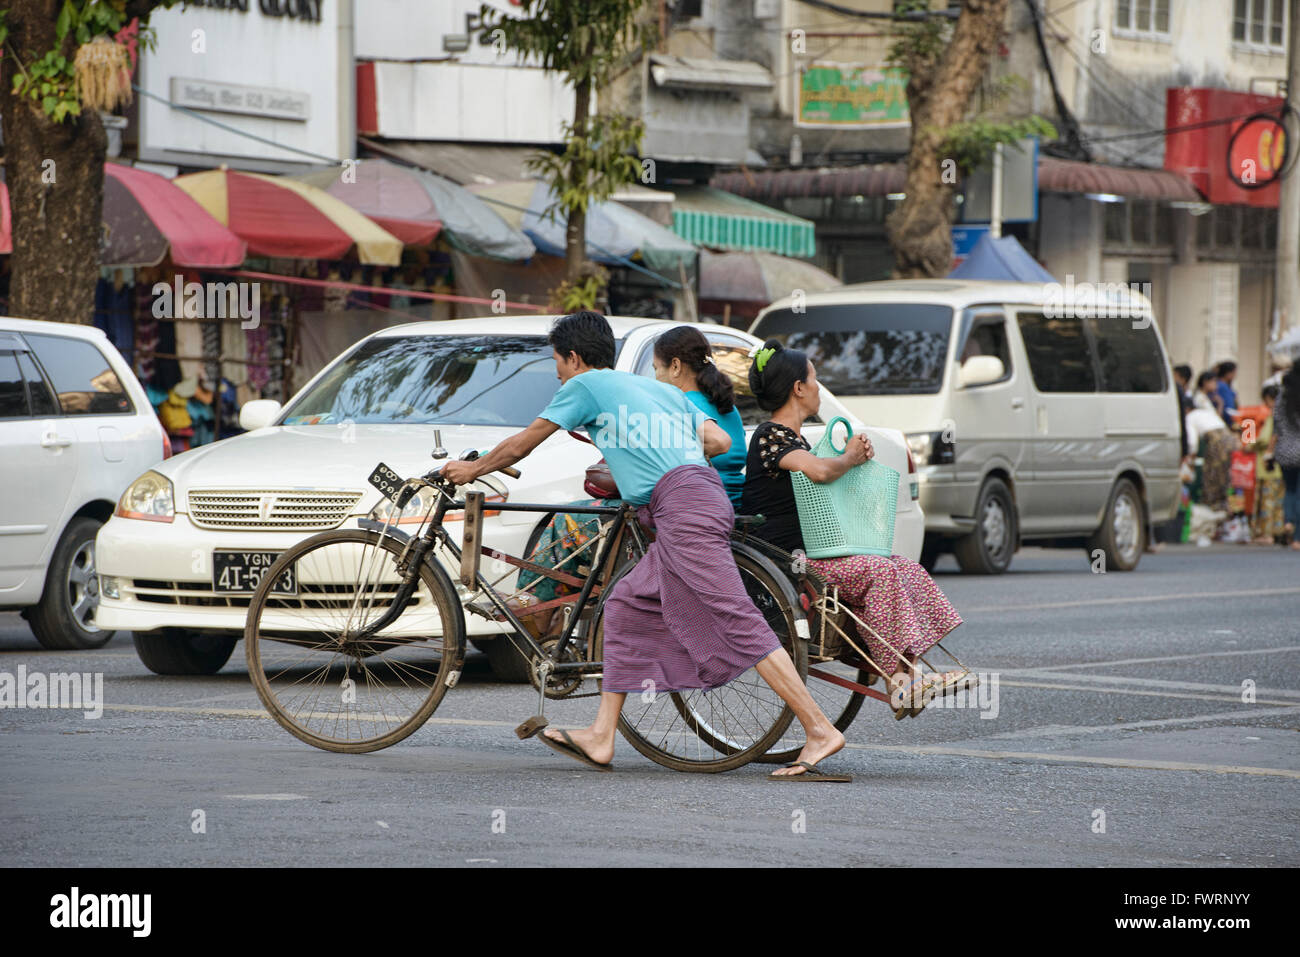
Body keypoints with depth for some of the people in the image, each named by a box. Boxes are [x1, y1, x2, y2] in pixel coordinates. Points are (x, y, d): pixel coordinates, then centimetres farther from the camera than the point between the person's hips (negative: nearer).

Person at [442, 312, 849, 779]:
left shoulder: (584, 385, 9)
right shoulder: (659, 388, 29)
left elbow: (520, 445, 16)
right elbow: (719, 441, 22)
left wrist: (471, 469, 33)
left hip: (681, 504, -9)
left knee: (736, 623, -14)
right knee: (627, 607, 15)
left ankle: (819, 729, -21)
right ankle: (601, 737, 16)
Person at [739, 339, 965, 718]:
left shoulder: (792, 437, 21)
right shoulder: (769, 438, -13)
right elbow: (819, 470, -30)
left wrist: (856, 454, 6)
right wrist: (850, 458, -9)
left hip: (810, 552, 11)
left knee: (904, 567, 0)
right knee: (878, 572, -24)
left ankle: (908, 675, -10)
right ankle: (897, 686, -25)